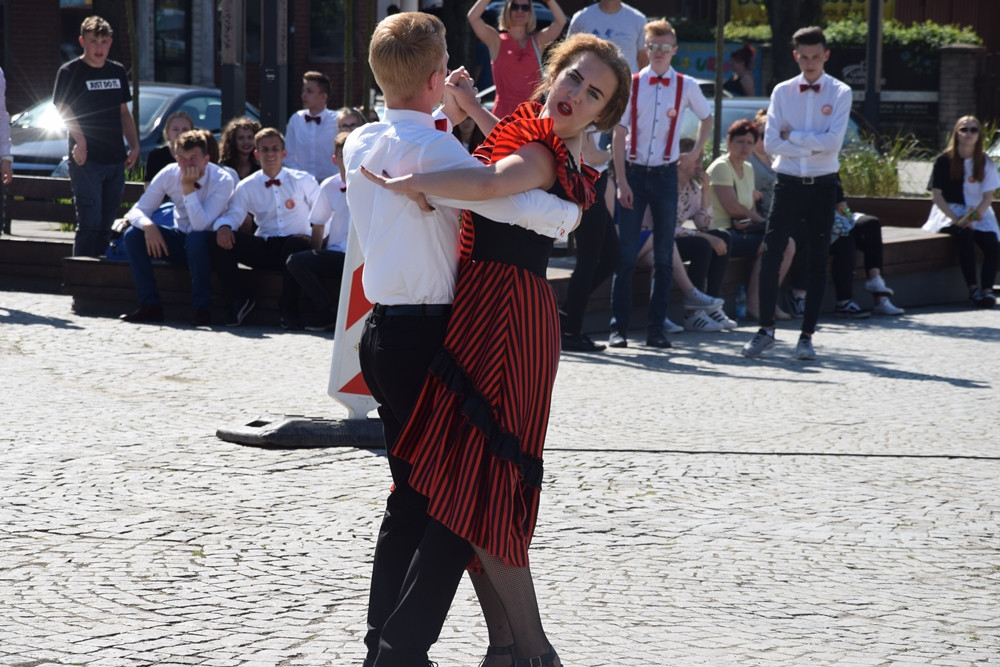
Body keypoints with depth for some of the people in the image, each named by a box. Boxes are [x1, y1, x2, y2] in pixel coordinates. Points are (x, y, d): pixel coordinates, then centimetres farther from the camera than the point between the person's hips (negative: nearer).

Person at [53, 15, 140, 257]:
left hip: (115, 158, 6)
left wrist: (134, 146, 10)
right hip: (86, 160, -6)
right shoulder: (70, 71, -2)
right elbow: (63, 110, -10)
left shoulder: (117, 72, 15)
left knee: (106, 224, 7)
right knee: (90, 223, -11)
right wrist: (80, 140, -25)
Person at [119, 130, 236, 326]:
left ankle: (202, 309, -25)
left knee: (195, 239, -39)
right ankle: (150, 306, -14)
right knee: (133, 235, -19)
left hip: (207, 243, -4)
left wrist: (189, 187, -32)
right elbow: (138, 210, -8)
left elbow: (200, 226, -30)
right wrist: (148, 225, -30)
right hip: (179, 240, 4)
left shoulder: (222, 181, -20)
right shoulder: (169, 174, -8)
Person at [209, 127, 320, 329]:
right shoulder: (247, 186, 9)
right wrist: (223, 226, -25)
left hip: (295, 246, -2)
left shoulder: (303, 180, 5)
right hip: (264, 248, 2)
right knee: (220, 242, -21)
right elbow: (234, 213, -1)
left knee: (297, 243, -40)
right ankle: (239, 300, -3)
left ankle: (288, 309, -25)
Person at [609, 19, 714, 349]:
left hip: (666, 175, 2)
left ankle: (656, 328, 11)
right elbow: (619, 134, -3)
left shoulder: (686, 86, 1)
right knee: (626, 254, -3)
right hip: (634, 173, -1)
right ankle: (618, 326, 1)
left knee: (664, 256, 5)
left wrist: (696, 152, 10)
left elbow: (706, 118, 20)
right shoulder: (631, 85, -3)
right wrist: (622, 182, -8)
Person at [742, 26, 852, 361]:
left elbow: (833, 142, -14)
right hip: (788, 182, 1)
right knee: (771, 255, -6)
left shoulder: (840, 93, -1)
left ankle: (807, 335, 9)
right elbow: (771, 143, -5)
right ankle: (766, 330, 3)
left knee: (817, 262, 4)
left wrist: (793, 136, -11)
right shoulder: (782, 92, 4)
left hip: (822, 186, -1)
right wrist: (813, 145, -13)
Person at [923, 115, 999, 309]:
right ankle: (973, 288, -34)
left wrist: (975, 216, -18)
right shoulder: (944, 161, -1)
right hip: (949, 212, -3)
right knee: (964, 235, -34)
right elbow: (936, 195, -5)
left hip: (978, 213, 3)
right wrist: (956, 219, -18)